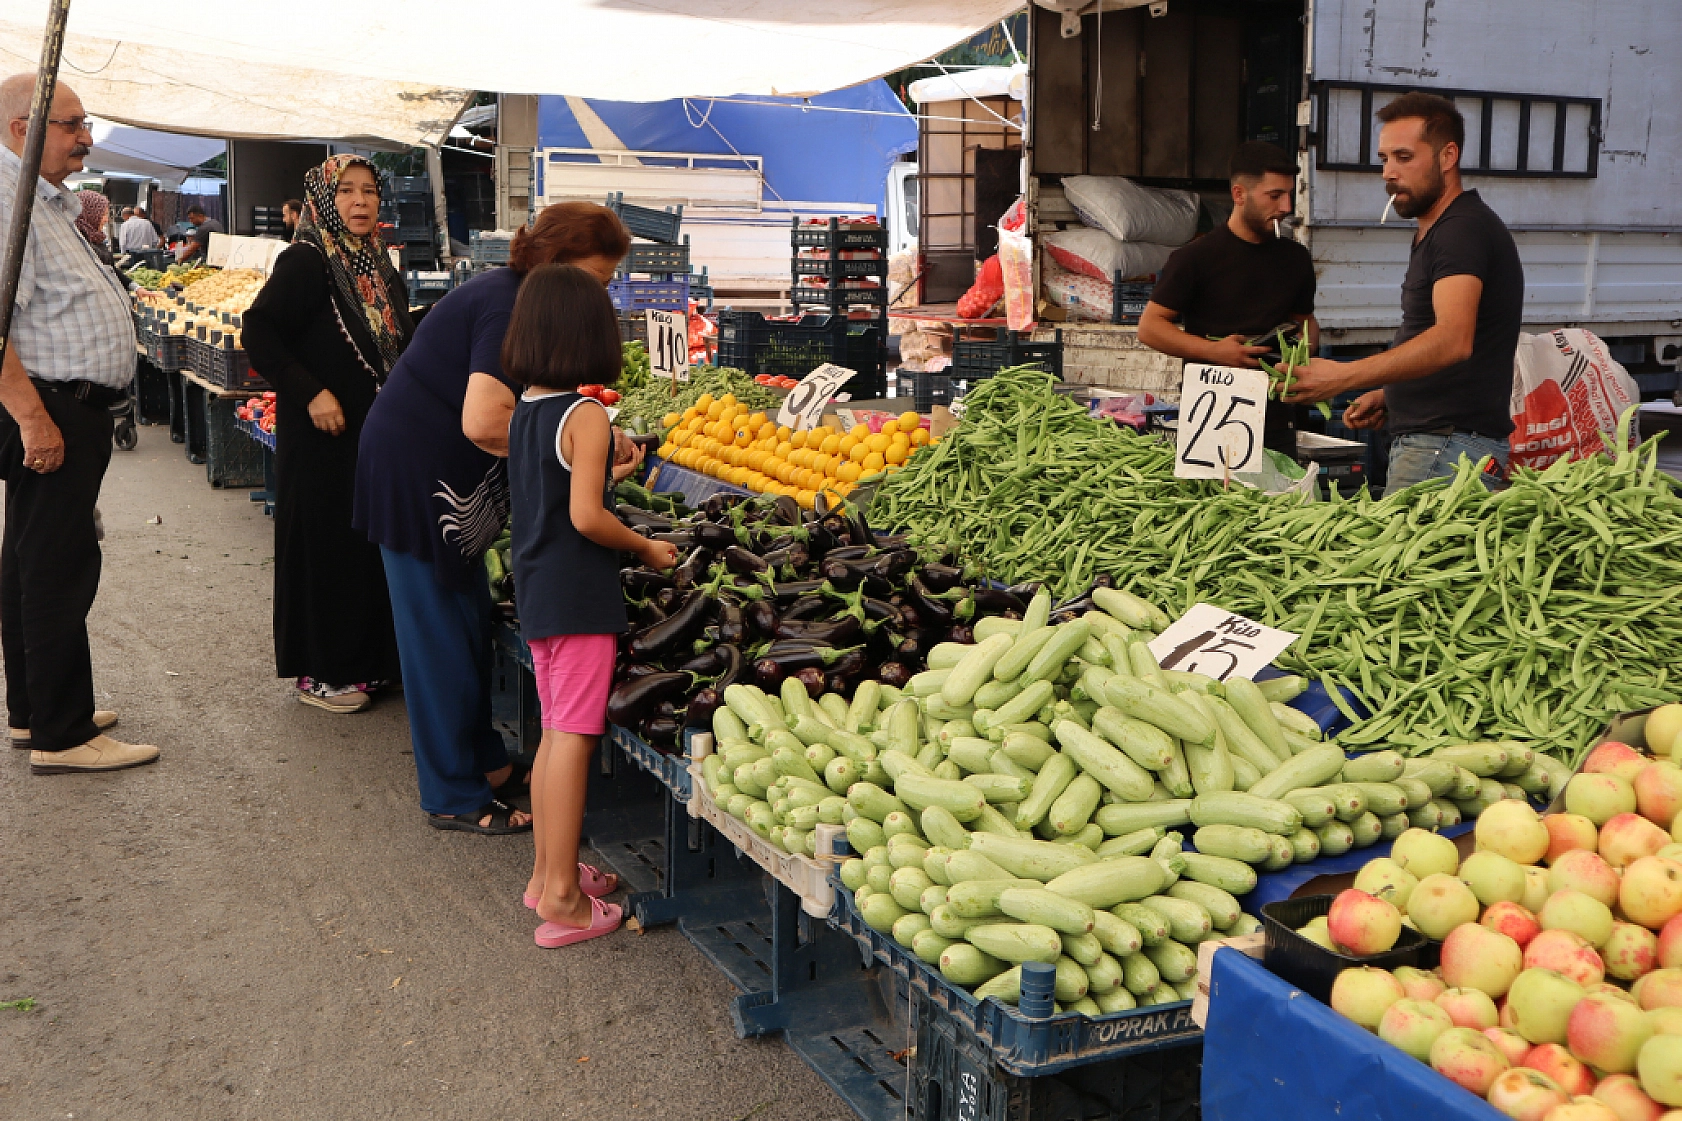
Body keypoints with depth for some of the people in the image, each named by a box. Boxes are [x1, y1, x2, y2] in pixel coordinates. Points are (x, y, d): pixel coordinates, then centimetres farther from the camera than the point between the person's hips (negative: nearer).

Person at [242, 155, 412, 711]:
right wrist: (310, 393, -21)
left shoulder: (379, 266, 13)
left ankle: (368, 659, 23)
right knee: (326, 544, -1)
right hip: (324, 436, -7)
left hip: (378, 434, 7)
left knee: (375, 542, 11)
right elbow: (260, 333, -17)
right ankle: (320, 672, 10)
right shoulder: (304, 261, -11)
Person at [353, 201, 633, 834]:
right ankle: (455, 798, 9)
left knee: (468, 625, 17)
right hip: (419, 479, -10)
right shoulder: (510, 309, -21)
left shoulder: (511, 295, 11)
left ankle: (483, 763, 30)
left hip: (444, 482, 10)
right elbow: (483, 424, -33)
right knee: (443, 633, -1)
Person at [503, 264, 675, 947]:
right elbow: (585, 517, -21)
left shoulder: (525, 410, 10)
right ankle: (562, 897, -2)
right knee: (574, 737, -5)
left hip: (536, 592, 9)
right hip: (580, 596, -9)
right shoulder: (586, 416, -15)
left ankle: (546, 872, 26)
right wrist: (646, 549, -7)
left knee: (554, 732, 17)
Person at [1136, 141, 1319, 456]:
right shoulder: (1197, 257, -3)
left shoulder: (1296, 258, 12)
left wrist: (1306, 347, 2)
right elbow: (1150, 327, -4)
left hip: (1276, 419, 4)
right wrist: (1213, 350, -16)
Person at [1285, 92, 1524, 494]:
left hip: (1448, 448, -10)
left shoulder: (1465, 228, -13)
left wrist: (1343, 376, -38)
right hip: (1422, 443, 10)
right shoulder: (1434, 233, 22)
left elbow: (1453, 340, -30)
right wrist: (1389, 395, 13)